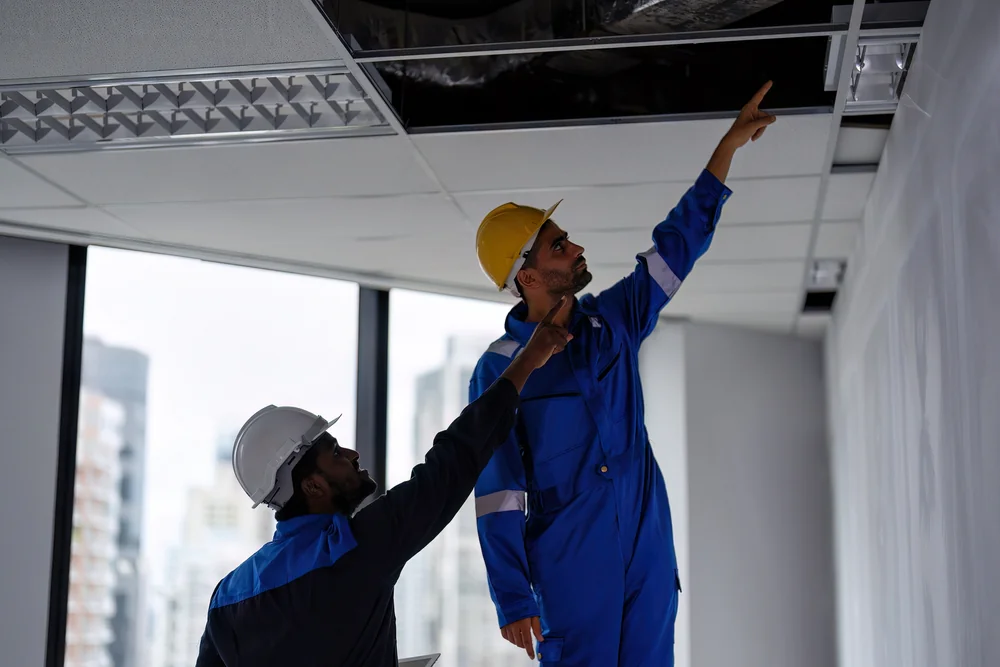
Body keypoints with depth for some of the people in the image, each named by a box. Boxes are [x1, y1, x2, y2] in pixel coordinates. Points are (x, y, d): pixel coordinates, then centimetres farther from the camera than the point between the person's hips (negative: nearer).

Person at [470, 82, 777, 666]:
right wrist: (513, 601, -12)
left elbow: (680, 242, 11)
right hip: (570, 569, -4)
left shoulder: (612, 321, 7)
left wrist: (731, 143, 8)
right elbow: (497, 492, -9)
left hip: (650, 553, 5)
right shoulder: (499, 369, -7)